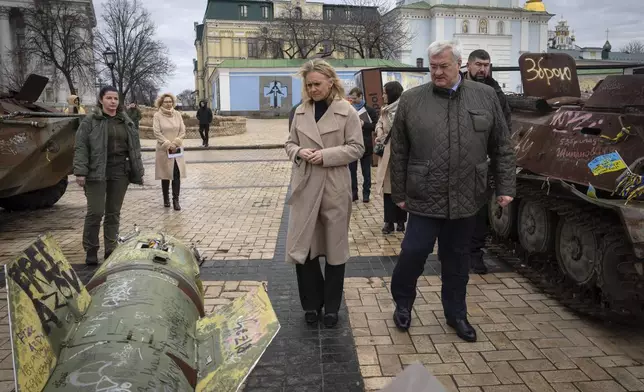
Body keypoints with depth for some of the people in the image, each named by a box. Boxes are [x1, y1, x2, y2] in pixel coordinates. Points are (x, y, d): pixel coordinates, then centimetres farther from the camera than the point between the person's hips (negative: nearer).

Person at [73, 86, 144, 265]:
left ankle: (110, 249, 18)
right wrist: (80, 172, -13)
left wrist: (138, 173, 12)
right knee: (95, 212, -4)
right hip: (97, 172, -4)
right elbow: (80, 147, -4)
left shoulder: (126, 122, 14)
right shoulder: (90, 121, 0)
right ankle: (91, 250, 10)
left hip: (120, 172, 4)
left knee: (114, 212, 9)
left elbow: (134, 148, 16)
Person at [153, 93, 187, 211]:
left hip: (177, 149, 2)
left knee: (177, 175, -5)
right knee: (165, 175, 5)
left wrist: (175, 143, -9)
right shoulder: (157, 115, -2)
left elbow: (182, 130, 3)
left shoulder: (177, 114, 7)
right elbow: (157, 132, -9)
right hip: (164, 149, -2)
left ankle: (176, 200, -2)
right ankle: (166, 199, 19)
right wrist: (168, 144, -15)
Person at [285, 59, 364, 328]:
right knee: (301, 247, 3)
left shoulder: (346, 111, -3)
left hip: (334, 187, -3)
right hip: (305, 186, 3)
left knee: (334, 248, 9)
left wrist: (326, 155, -17)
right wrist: (299, 152, -9)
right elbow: (290, 143, 14)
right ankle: (312, 302, 23)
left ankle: (331, 306, 25)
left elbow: (357, 148, -5)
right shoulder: (301, 111, 8)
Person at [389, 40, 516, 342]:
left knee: (457, 259, 14)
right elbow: (398, 152, 2)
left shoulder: (485, 96, 3)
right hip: (425, 198, -1)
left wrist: (505, 187, 1)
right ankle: (402, 303, 29)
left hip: (466, 198, 2)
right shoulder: (411, 100, -1)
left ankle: (456, 313, 32)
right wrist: (398, 193, 3)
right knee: (413, 253, 2)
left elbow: (502, 148, 6)